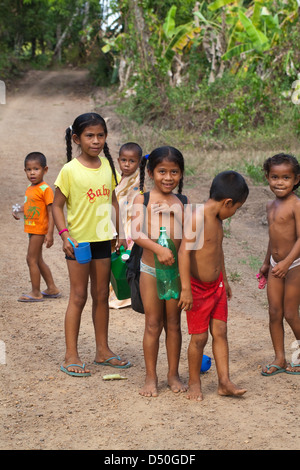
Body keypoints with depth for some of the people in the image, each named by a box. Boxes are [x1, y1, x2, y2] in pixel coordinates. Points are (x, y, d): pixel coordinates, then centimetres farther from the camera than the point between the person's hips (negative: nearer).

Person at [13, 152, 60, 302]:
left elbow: (51, 212, -19)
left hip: (39, 230, -9)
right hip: (32, 229, 9)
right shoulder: (29, 189, 9)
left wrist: (50, 233, -23)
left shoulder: (45, 189, -17)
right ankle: (52, 288, 26)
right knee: (38, 260, 16)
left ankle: (35, 293, 4)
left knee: (32, 259, -5)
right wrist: (19, 211, 1)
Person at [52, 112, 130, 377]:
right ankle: (71, 356, 7)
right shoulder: (70, 171, -12)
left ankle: (103, 350, 23)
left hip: (103, 239, 5)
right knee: (78, 297, -1)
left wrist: (120, 233, 10)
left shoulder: (107, 165, 4)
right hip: (78, 241, -5)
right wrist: (65, 235, -18)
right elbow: (57, 206, -8)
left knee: (102, 296, 12)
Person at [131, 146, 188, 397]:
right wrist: (158, 248, -32)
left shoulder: (183, 203, 2)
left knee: (173, 323, 10)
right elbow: (136, 233, -18)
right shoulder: (142, 200, -6)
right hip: (150, 270, -2)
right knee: (153, 324, 6)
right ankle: (151, 377, 17)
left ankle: (173, 373, 23)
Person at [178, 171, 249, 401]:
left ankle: (225, 382, 10)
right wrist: (186, 289, -28)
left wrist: (224, 279, 29)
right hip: (198, 287, -8)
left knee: (220, 332, 6)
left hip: (216, 285, 8)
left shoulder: (217, 218, 7)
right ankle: (194, 382, 17)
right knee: (199, 337, 1)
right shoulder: (197, 216, -21)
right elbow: (184, 251, -26)